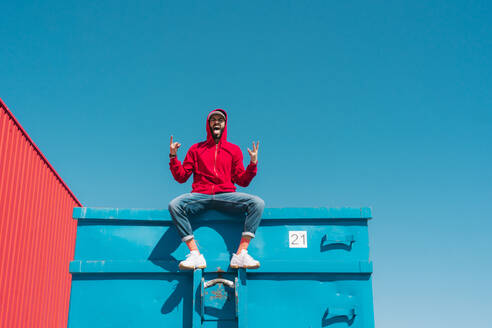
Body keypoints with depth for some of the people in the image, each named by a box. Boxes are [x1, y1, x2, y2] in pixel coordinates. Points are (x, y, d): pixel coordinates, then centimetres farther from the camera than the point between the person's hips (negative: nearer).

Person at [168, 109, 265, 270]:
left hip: (226, 195, 0)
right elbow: (181, 177, 13)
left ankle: (241, 254, -29)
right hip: (200, 195, 0)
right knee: (174, 205, -30)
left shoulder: (234, 150, 19)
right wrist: (173, 157, 2)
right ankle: (195, 255, -31)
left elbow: (243, 181, 13)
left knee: (258, 202, -26)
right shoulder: (196, 149, 19)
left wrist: (253, 163, -1)